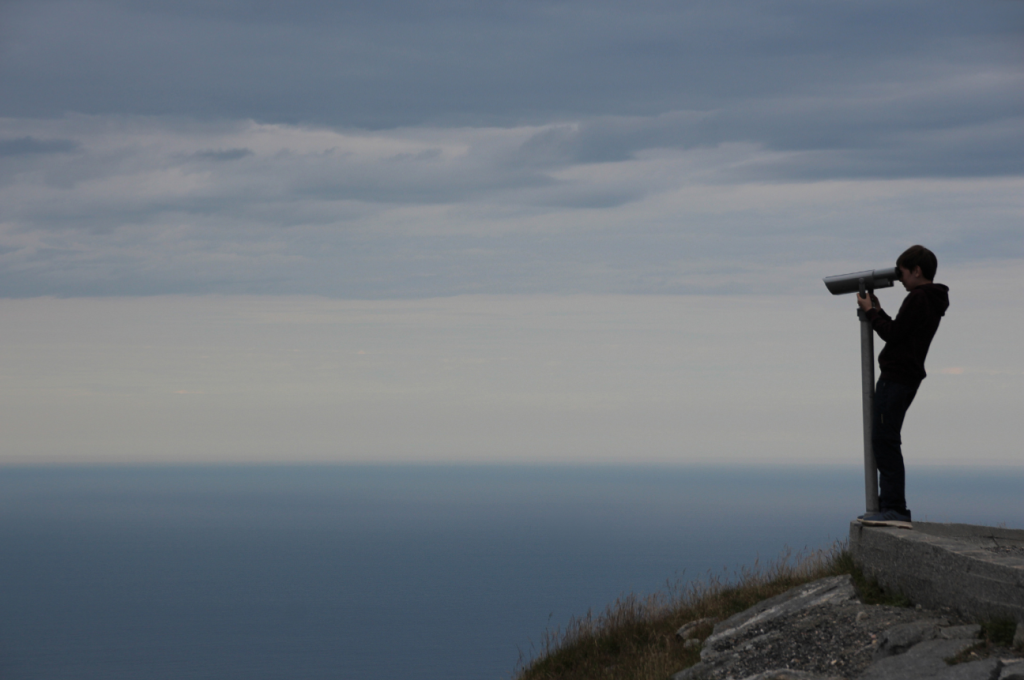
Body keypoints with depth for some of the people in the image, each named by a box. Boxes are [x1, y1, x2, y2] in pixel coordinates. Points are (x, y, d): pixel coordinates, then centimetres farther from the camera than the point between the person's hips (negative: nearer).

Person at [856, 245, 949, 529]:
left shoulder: (918, 298, -11)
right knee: (885, 442, 13)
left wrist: (870, 312, -1)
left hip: (896, 377, -10)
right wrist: (878, 311, 22)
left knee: (884, 441, -12)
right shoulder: (935, 301, 19)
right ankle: (893, 507, 12)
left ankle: (894, 508, -18)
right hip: (908, 376, 10)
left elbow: (893, 334, -14)